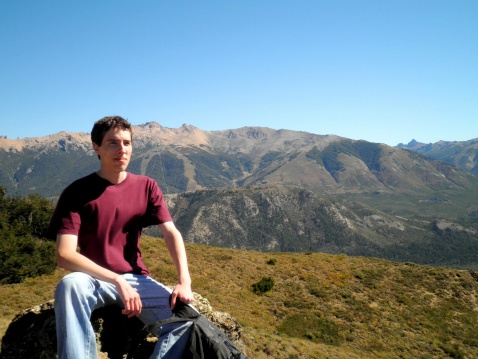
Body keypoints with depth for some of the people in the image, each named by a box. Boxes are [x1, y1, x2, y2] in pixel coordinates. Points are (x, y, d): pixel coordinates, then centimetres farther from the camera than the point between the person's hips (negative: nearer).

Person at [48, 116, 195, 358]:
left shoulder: (146, 187, 2)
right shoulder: (77, 192, -7)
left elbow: (171, 233, -7)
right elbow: (65, 255, -16)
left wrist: (184, 281, -23)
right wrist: (117, 281, -25)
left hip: (136, 279, 2)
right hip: (95, 280, -2)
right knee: (70, 285, -36)